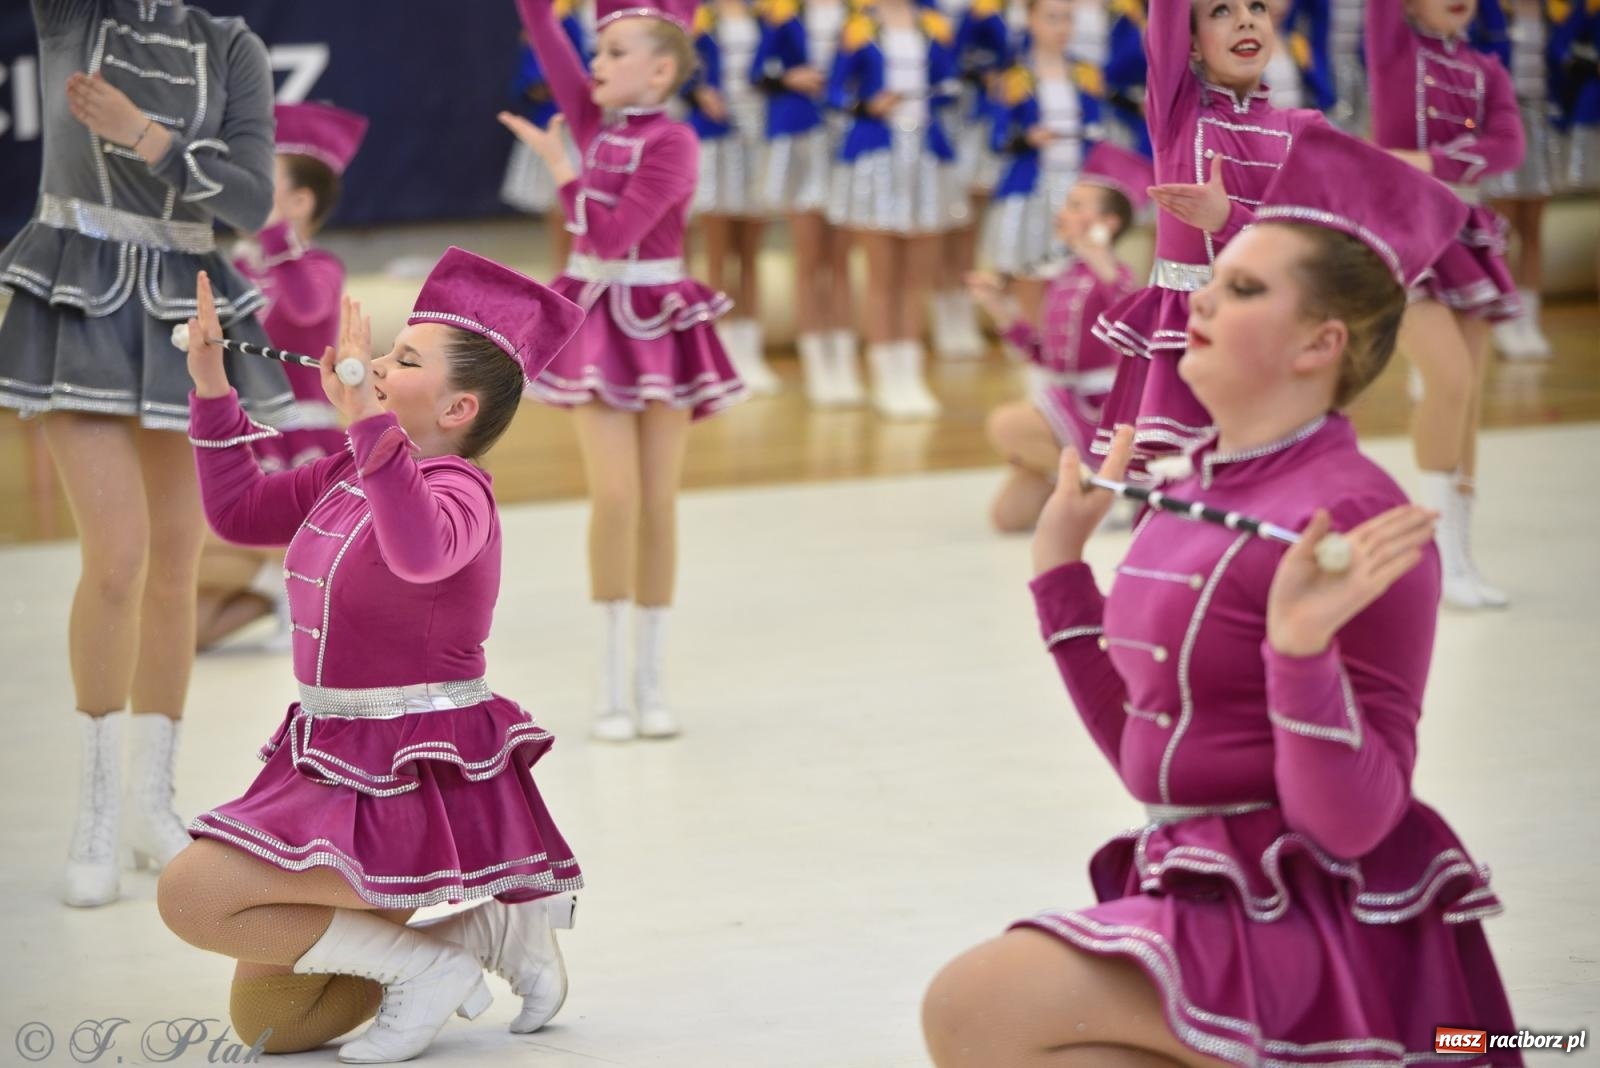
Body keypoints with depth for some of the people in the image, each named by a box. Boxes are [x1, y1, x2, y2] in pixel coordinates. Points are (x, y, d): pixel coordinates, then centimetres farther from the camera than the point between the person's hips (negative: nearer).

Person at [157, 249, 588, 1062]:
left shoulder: (457, 488, -18)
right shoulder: (349, 477, 10)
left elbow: (420, 551, -41)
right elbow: (238, 510, 20)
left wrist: (366, 418, -48)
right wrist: (210, 382, 11)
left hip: (421, 782, -9)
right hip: (340, 763, 9)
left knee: (191, 897, -21)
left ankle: (425, 963, -8)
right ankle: (492, 928, 14)